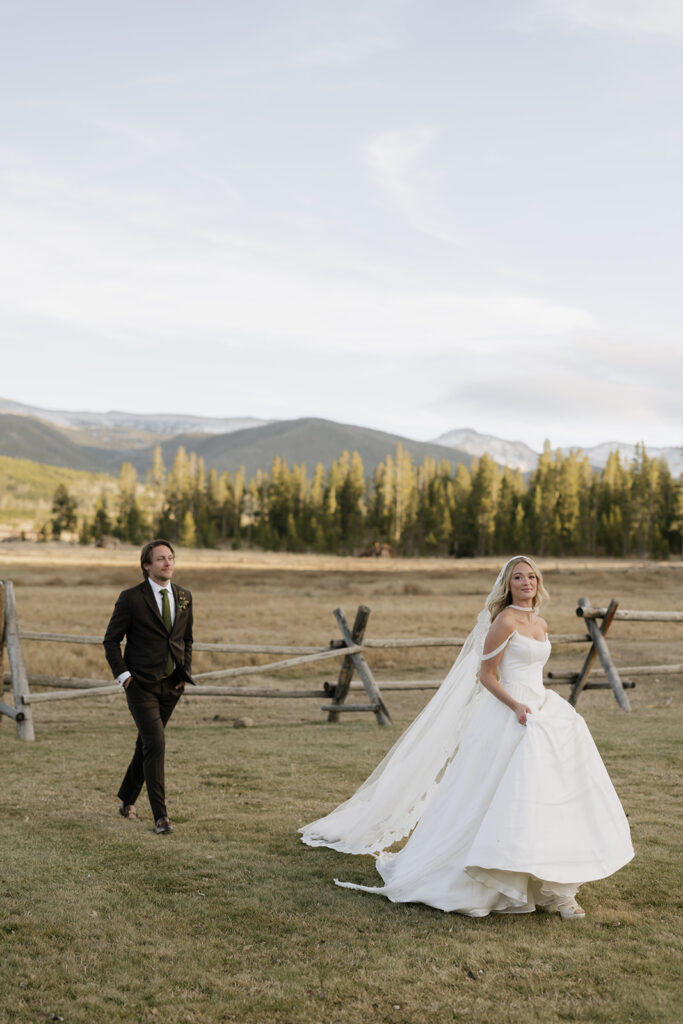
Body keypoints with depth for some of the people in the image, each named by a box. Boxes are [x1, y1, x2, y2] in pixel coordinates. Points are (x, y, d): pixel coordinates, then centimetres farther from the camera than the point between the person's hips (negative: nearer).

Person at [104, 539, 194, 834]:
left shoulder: (184, 597, 7)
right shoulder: (131, 599, -9)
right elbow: (111, 640, -2)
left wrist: (185, 672, 9)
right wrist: (123, 675, -9)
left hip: (171, 685, 5)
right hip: (141, 685, -5)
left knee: (146, 744, 15)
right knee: (155, 743, -14)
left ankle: (127, 800, 34)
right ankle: (160, 815, -9)